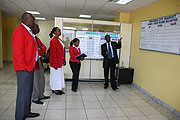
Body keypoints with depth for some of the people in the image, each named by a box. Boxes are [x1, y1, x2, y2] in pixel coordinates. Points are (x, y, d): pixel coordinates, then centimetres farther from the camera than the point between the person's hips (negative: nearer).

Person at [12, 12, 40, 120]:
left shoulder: (28, 31, 18)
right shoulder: (20, 30, -12)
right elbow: (18, 50, -19)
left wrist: (33, 64, 12)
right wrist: (24, 67, -20)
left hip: (30, 66, 10)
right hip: (24, 68, -10)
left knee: (28, 91, 18)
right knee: (24, 93, -2)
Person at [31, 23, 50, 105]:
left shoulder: (37, 38, 17)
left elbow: (44, 47, 6)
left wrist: (39, 49, -13)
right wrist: (40, 50, -10)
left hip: (40, 62, 9)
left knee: (42, 79, 16)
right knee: (35, 81, 1)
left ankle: (41, 95, 30)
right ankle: (35, 98, 15)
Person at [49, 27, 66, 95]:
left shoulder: (60, 40, 13)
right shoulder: (53, 41, -14)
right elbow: (53, 53, -18)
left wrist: (64, 61, 11)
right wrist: (55, 64, -20)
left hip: (61, 62, 9)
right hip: (55, 61, -9)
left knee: (60, 75, 13)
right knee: (55, 75, 2)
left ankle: (59, 89, 24)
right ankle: (54, 89, 16)